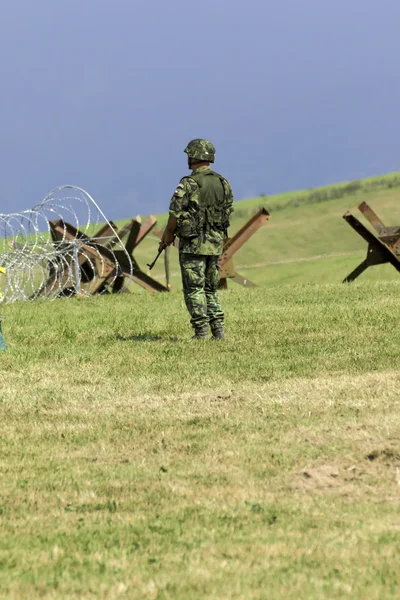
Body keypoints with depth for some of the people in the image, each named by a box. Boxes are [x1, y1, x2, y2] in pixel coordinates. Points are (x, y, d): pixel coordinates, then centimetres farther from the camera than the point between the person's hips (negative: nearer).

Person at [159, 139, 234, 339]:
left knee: (194, 289, 0)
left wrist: (167, 236, 3)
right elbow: (228, 211, 9)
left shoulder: (189, 184, -14)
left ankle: (201, 332, -3)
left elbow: (175, 214, -12)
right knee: (211, 288, 15)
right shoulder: (223, 183, 6)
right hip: (216, 242, 6)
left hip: (193, 243, -6)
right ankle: (218, 329, 9)